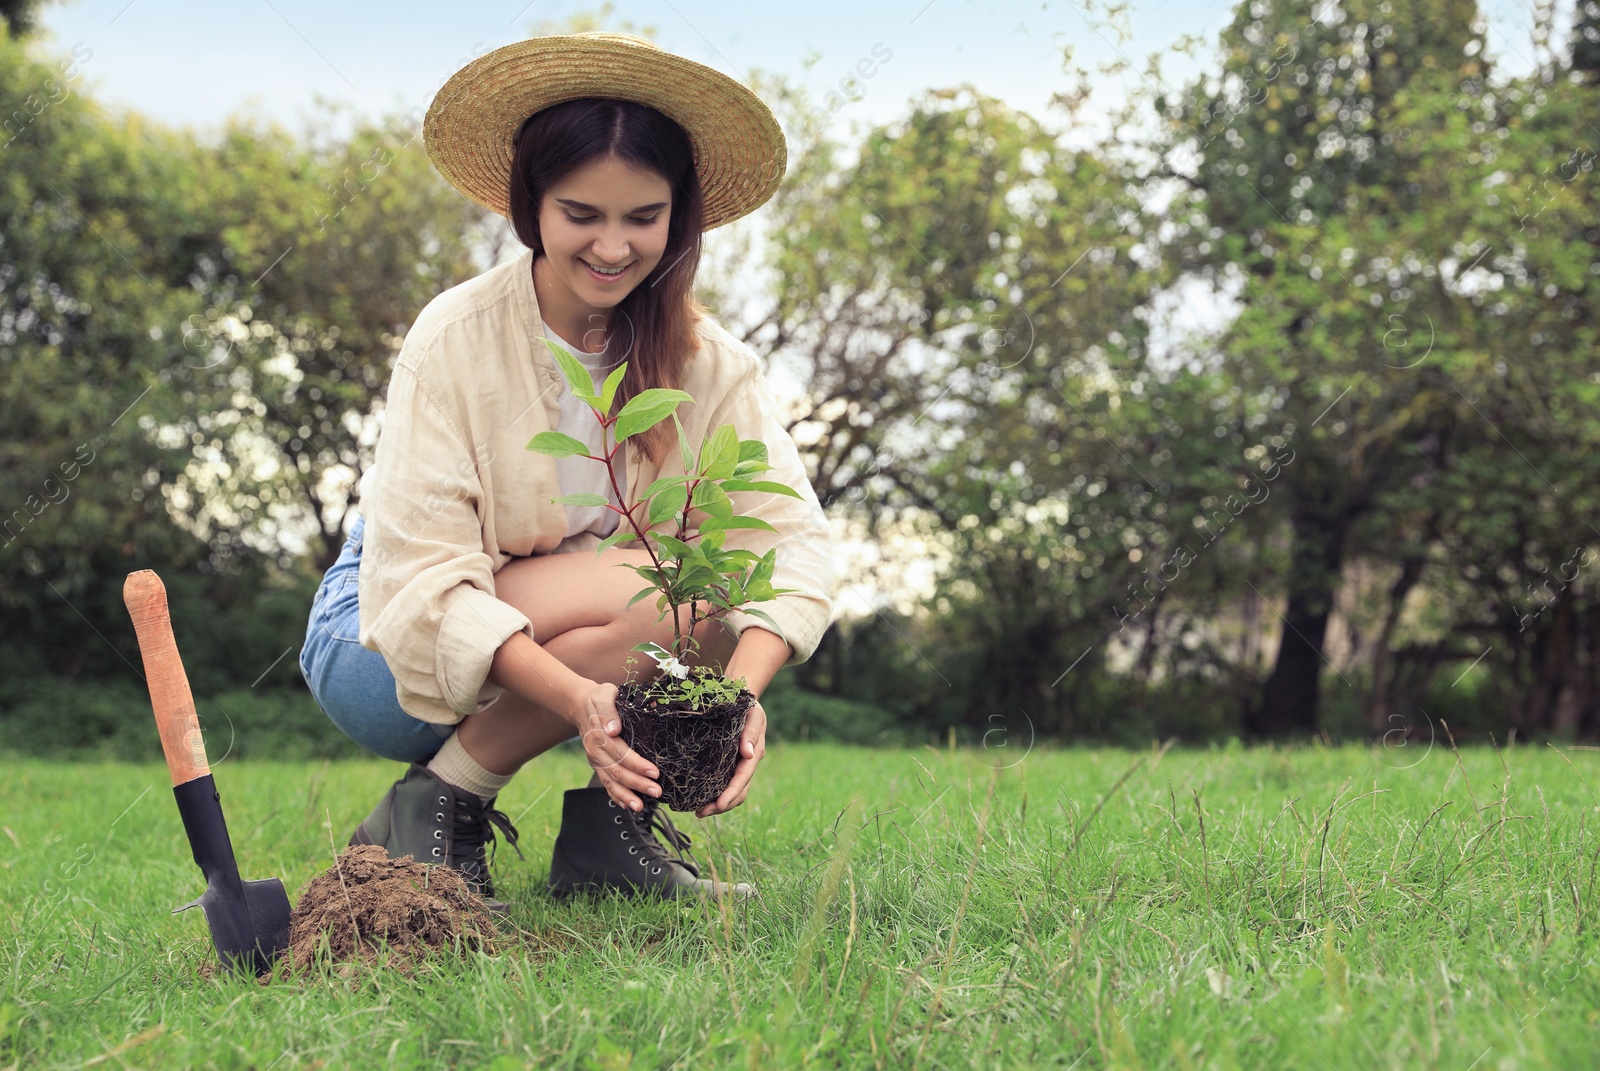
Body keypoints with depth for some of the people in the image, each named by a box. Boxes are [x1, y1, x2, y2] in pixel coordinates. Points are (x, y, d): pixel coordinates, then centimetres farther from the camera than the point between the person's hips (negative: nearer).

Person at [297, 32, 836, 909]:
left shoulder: (705, 361, -9)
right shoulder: (455, 337, -21)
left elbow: (794, 536, -20)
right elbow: (425, 576, -27)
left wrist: (744, 688, -40)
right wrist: (573, 695, -42)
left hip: (576, 628, 5)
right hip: (388, 648, -4)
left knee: (719, 589, -21)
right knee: (655, 593, -29)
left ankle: (610, 818, -8)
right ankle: (430, 809, -14)